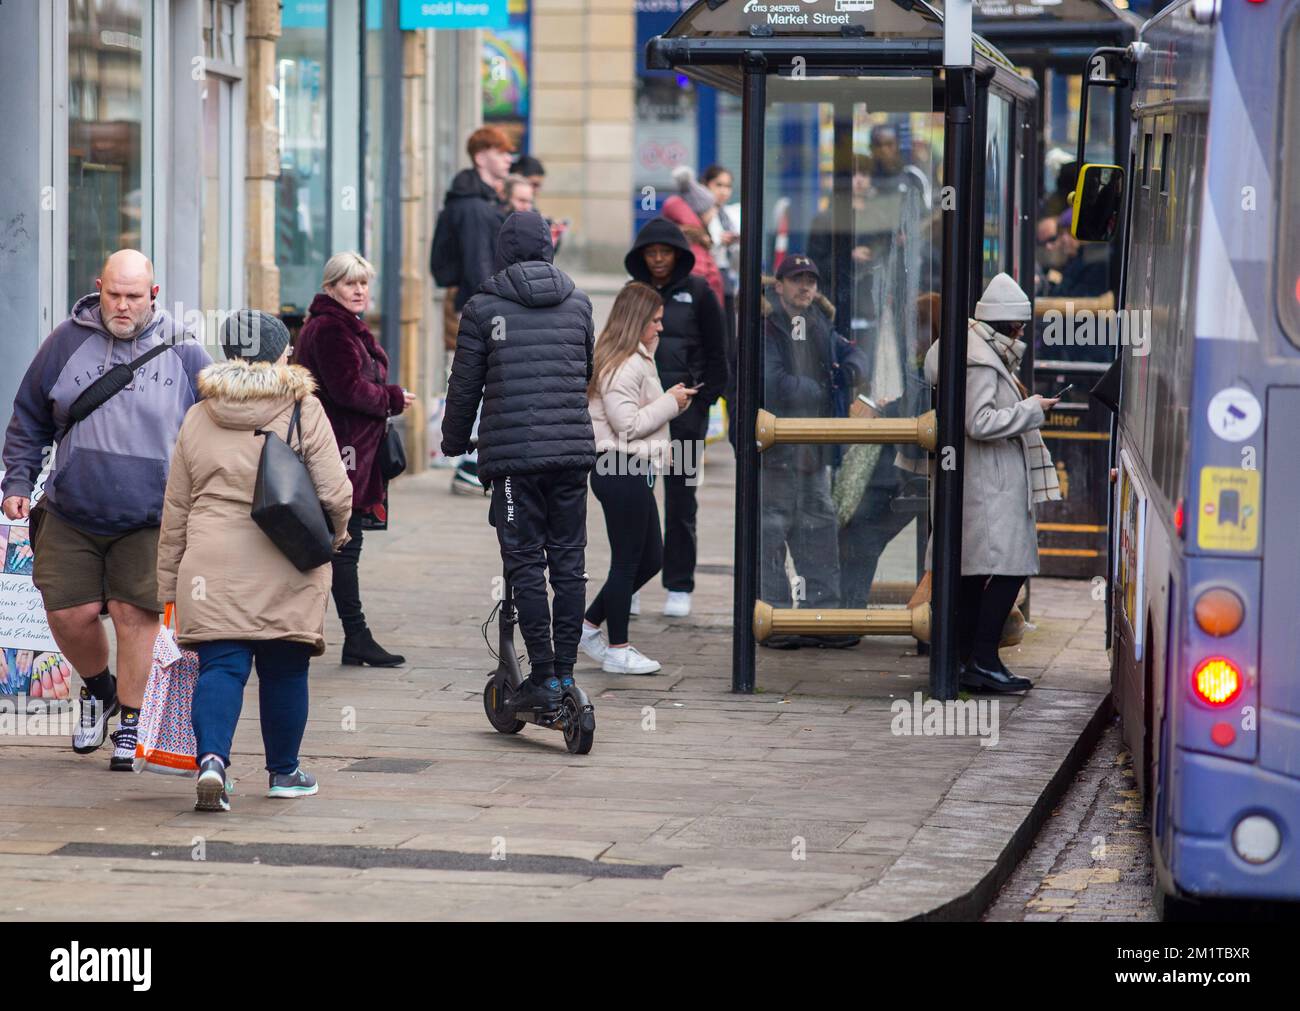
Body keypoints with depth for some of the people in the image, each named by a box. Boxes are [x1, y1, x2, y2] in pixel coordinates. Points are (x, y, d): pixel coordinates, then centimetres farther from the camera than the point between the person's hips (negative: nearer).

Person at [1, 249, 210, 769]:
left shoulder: (183, 352, 0)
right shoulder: (67, 341, 1)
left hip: (148, 520, -1)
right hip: (69, 516, 1)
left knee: (134, 613, -4)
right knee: (69, 612, 0)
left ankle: (129, 723, 10)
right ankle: (97, 688, 30)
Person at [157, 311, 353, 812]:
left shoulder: (197, 419, 9)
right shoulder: (304, 412, -2)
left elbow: (175, 511, 12)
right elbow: (334, 492, -6)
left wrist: (168, 583, 19)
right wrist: (335, 532, 16)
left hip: (213, 568, 2)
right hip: (286, 572, -2)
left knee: (221, 666, -1)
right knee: (284, 670, 11)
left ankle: (212, 758, -23)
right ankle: (283, 771, 23)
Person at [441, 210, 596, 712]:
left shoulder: (484, 308, -2)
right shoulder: (578, 302, 11)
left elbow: (464, 386, 3)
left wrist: (454, 442, 19)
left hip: (513, 450, -4)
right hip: (573, 448, 4)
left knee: (525, 565, -2)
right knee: (568, 562, 9)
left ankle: (544, 677, -5)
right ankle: (565, 669, 9)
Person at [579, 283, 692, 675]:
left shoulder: (636, 360, 17)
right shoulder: (623, 366, -16)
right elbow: (627, 424, -21)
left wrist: (671, 401, 8)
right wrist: (670, 403, -13)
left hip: (632, 471, 11)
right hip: (622, 471, -11)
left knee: (650, 558, 15)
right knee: (627, 561, -1)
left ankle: (588, 627, 21)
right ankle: (617, 650, 8)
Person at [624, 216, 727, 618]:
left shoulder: (698, 292, 0)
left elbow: (716, 353, 2)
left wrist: (703, 399, -6)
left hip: (685, 408, -3)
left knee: (680, 498, 1)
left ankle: (679, 587, 8)